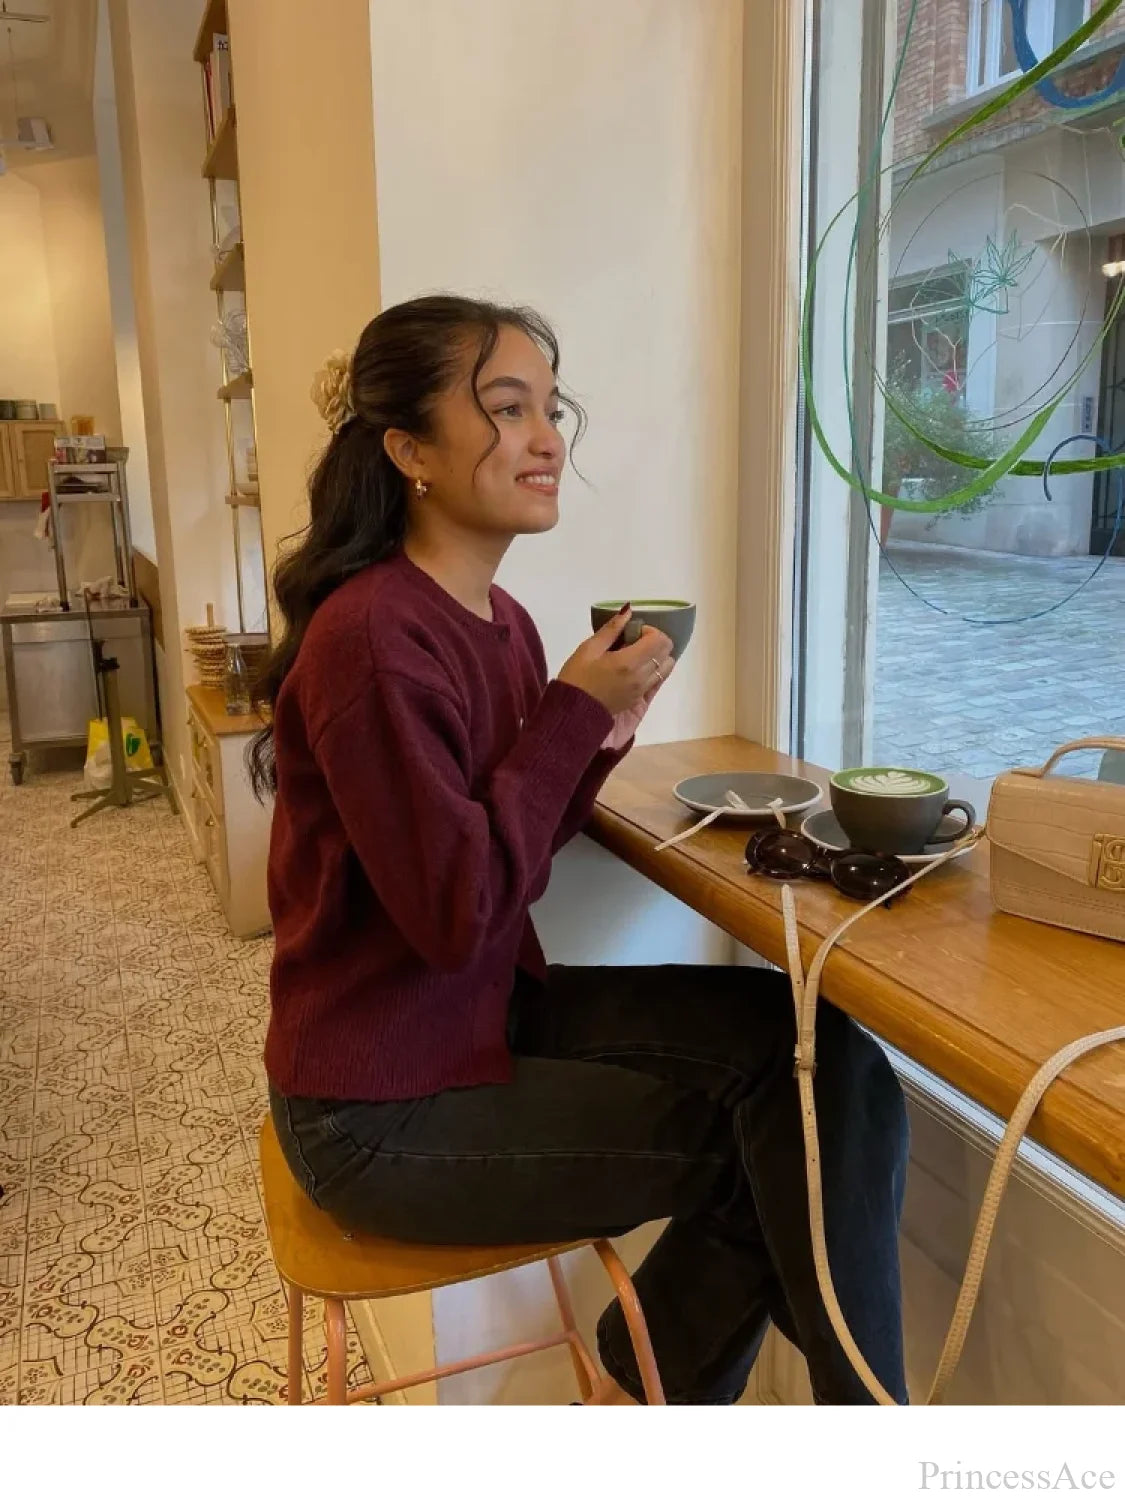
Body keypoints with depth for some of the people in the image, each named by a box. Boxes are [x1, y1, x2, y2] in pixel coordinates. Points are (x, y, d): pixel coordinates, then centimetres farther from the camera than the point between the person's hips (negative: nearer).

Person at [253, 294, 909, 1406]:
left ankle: (650, 1373, 18)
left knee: (816, 1053, -3)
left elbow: (515, 853, 7)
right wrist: (575, 711, -19)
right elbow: (457, 913, -24)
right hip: (385, 1113, -7)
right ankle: (654, 1379, 24)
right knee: (776, 1143, -4)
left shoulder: (498, 619, 4)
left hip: (492, 1011, 8)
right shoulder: (372, 639, -23)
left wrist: (602, 731, -9)